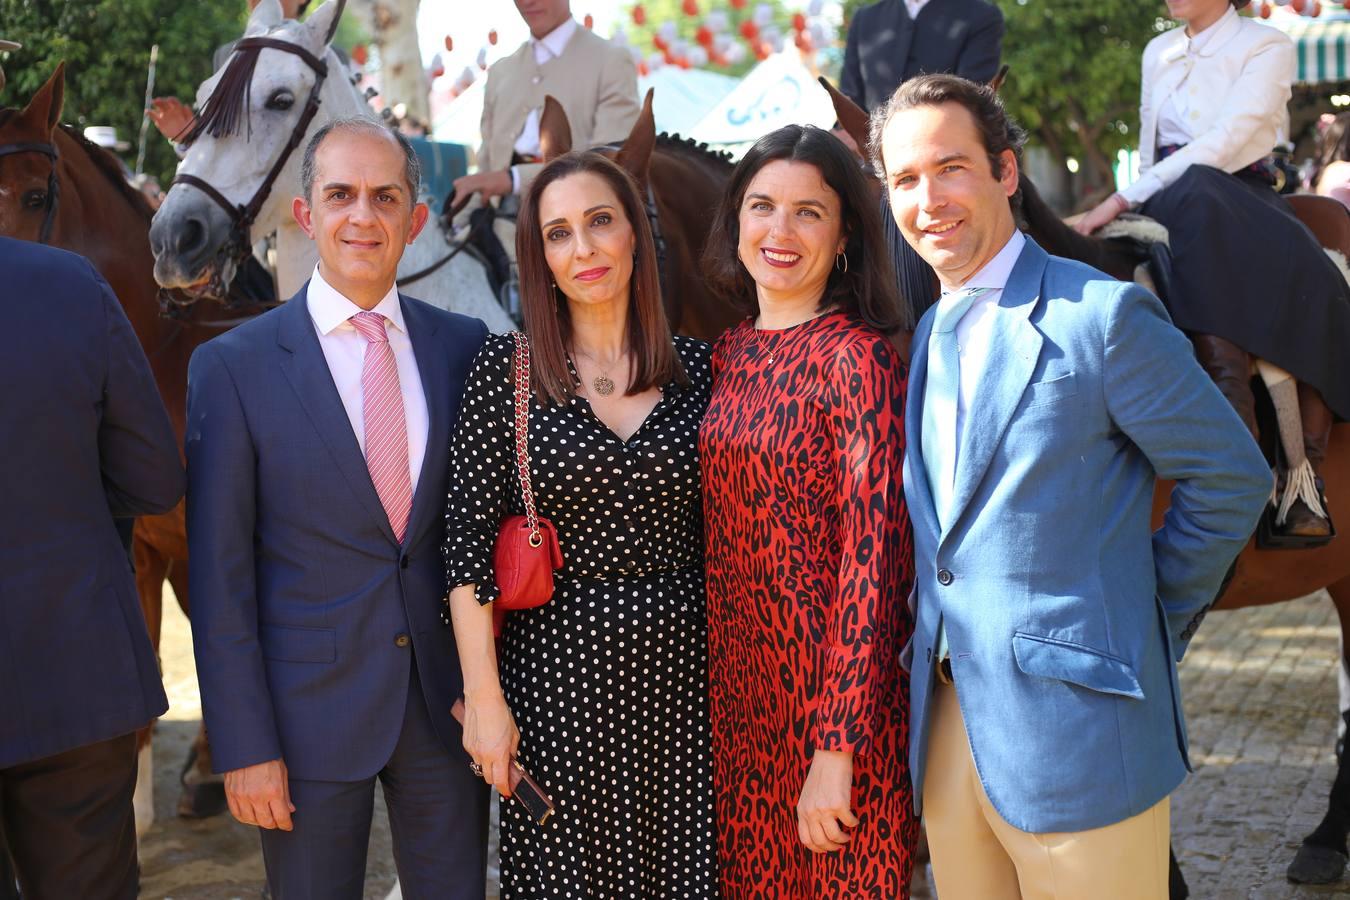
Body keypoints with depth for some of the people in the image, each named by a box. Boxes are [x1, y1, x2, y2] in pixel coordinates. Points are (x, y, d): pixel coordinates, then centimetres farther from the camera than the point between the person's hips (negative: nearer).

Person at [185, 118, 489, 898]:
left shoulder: (464, 345, 2)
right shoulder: (233, 366, -7)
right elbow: (219, 575, -7)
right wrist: (243, 746, -9)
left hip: (447, 702, 3)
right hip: (310, 709, -2)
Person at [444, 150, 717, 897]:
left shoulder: (697, 369, 4)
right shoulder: (506, 369, -3)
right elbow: (469, 540, -5)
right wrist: (483, 697, -9)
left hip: (682, 667, 2)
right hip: (557, 667, -2)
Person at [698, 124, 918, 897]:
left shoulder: (857, 359, -14)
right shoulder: (731, 355, 6)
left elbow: (875, 560, -17)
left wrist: (836, 748, -20)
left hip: (833, 692, -6)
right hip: (737, 690, 6)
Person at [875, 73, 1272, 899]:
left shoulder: (1105, 314, -10)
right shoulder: (928, 335, 12)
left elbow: (1231, 480, -6)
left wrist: (1157, 618, 1)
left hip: (1074, 726, -7)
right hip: (948, 726, 7)